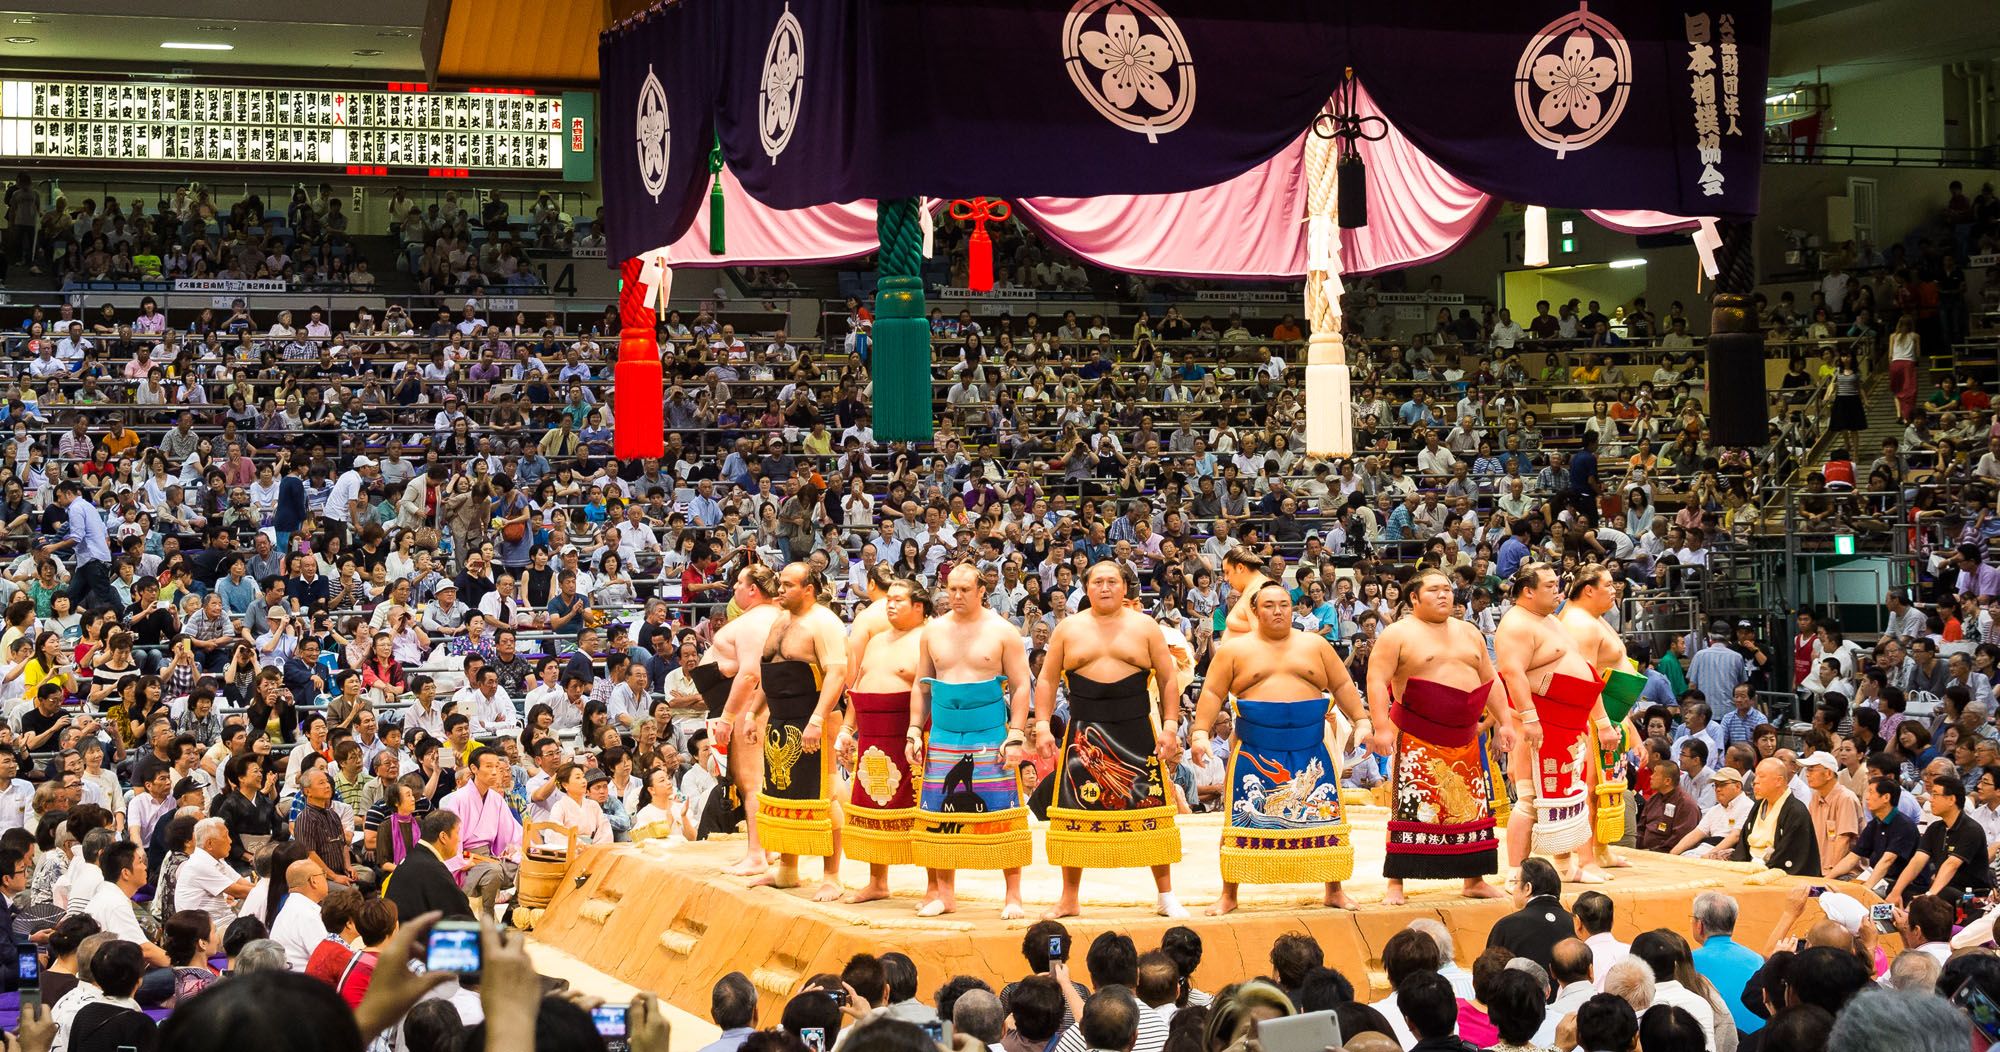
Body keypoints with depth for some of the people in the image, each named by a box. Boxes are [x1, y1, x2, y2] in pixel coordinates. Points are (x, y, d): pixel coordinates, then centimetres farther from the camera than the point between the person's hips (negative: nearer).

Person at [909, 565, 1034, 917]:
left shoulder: (1002, 631, 0)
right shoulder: (933, 631, 10)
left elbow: (1021, 687, -2)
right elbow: (921, 687, 16)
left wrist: (1016, 738, -9)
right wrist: (915, 732, 7)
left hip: (992, 736, -3)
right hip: (943, 738, 3)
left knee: (1002, 815, -6)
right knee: (940, 815, 2)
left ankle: (1013, 895, 0)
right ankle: (944, 892, 12)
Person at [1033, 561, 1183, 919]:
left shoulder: (1145, 627, 6)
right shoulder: (1068, 629, 8)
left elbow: (1169, 678, 7)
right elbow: (1047, 680, 10)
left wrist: (1170, 724, -3)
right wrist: (1042, 725, -1)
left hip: (1136, 729, -1)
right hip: (1084, 733, 1)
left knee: (1151, 811, -1)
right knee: (1076, 812, 1)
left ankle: (1166, 896, 9)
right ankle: (1069, 899, 11)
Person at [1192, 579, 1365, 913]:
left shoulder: (1315, 645, 10)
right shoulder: (1234, 649, 5)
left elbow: (1342, 686, 12)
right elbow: (1212, 693, 3)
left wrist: (1361, 721, 2)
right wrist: (1200, 732, -8)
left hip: (1310, 748, 2)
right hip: (1255, 752, -1)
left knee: (1323, 816, 2)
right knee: (1245, 820, 0)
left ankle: (1334, 890, 14)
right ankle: (1229, 895, 8)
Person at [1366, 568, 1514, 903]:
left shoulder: (1468, 633, 15)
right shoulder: (1398, 634, -4)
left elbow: (1489, 681, 20)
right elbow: (1377, 680, -11)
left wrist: (1504, 721, 12)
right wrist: (1381, 727, -20)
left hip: (1464, 738, 6)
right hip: (1417, 740, -6)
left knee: (1472, 808, 8)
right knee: (1412, 809, -9)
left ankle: (1474, 880, 18)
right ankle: (1395, 884, -5)